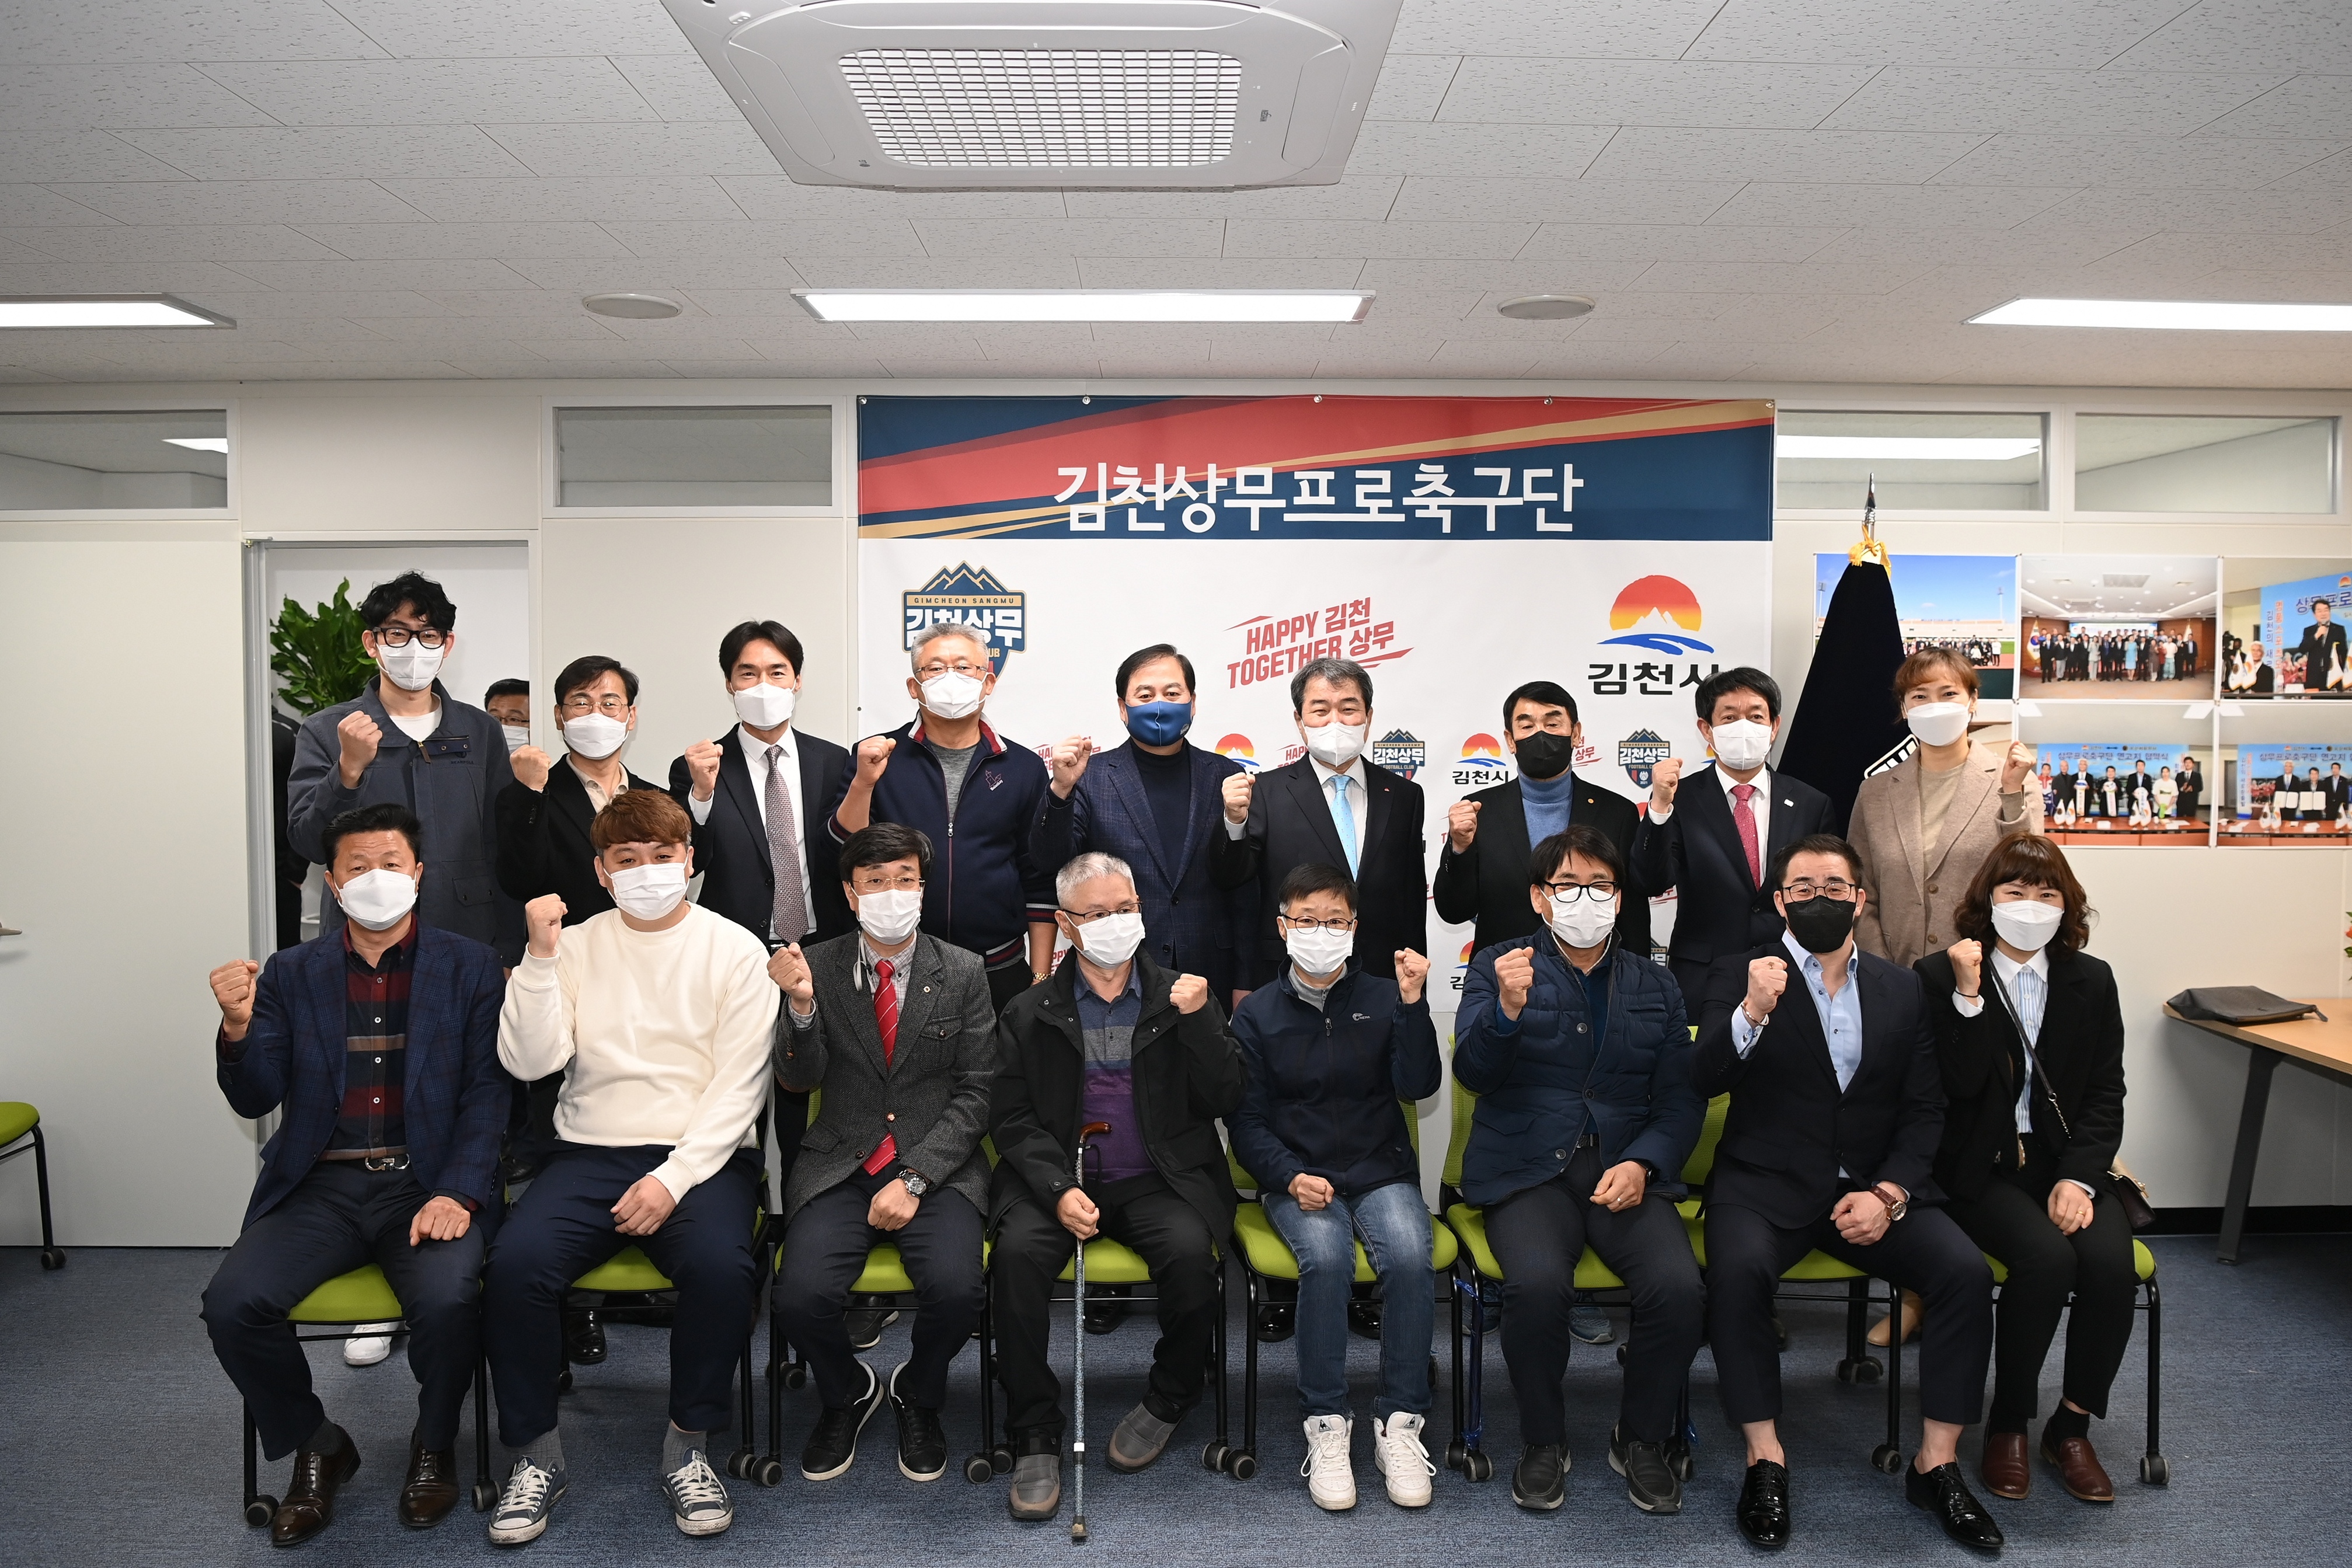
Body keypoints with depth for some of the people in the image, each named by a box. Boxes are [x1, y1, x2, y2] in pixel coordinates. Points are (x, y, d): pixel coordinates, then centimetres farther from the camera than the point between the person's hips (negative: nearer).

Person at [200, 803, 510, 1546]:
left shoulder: (470, 969, 6)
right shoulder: (289, 973, 13)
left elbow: (488, 1093, -1)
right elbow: (255, 1099, 7)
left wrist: (457, 1193, -16)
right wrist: (238, 1025, -13)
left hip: (427, 1183, -2)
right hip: (321, 1186, 3)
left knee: (447, 1298, -29)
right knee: (232, 1302, -21)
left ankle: (434, 1444, 5)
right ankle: (316, 1447, 8)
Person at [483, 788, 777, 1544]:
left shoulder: (734, 949, 2)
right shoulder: (577, 946, 10)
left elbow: (739, 1086, -5)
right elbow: (530, 1061, -1)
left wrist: (674, 1178, -16)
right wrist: (540, 957, -11)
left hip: (701, 1155, -2)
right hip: (590, 1153, 2)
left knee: (721, 1265, -31)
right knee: (514, 1263, -25)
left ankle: (688, 1447, -6)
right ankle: (536, 1454, -3)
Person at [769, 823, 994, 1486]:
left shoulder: (964, 973, 1)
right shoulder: (816, 967, 3)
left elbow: (976, 1095, -1)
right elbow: (797, 1080, -3)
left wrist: (914, 1179, -13)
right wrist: (802, 1004, -22)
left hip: (937, 1168, -1)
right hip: (840, 1168, 1)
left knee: (956, 1290, -26)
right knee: (802, 1294, -24)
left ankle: (918, 1396, 10)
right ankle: (848, 1394, 13)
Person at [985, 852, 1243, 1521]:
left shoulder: (1181, 998, 8)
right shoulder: (1029, 1013, 7)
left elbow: (1226, 1102, 1)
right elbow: (1011, 1119, 3)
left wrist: (1200, 1021, -14)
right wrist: (1059, 1190, -14)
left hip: (1157, 1183, 0)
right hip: (1057, 1179, 0)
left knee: (1191, 1252, -29)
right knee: (1018, 1252, -29)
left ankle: (1169, 1400, -1)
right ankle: (1035, 1437, -14)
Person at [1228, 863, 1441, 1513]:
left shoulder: (1384, 999, 7)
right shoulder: (1257, 1013, 5)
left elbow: (1419, 1086, -5)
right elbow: (1247, 1122, 4)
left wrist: (1414, 1006, -17)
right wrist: (1291, 1177, -13)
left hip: (1382, 1172, 1)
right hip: (1297, 1178, -1)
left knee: (1409, 1256, -29)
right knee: (1326, 1257, -31)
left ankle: (1400, 1422, -13)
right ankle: (1326, 1425, -17)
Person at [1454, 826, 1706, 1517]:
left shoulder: (1655, 988, 16)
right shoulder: (1499, 967, 8)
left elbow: (1681, 1102, 10)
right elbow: (1473, 1072, -5)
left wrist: (1642, 1164, -9)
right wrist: (1507, 1010, -25)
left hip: (1627, 1168, 2)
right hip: (1529, 1169, -2)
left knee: (1679, 1285, -25)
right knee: (1537, 1282, -31)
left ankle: (1642, 1440, 3)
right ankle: (1543, 1442, -3)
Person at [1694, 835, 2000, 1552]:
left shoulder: (1903, 989, 11)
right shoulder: (1742, 978, 2)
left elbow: (1925, 1111, 7)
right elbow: (1706, 1081, -10)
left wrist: (1889, 1193, -9)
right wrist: (1752, 1013, -28)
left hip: (1877, 1184, 3)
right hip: (1768, 1185, -3)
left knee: (1966, 1270, -21)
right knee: (1739, 1270, -31)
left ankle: (1936, 1464, -5)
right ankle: (1765, 1460, -15)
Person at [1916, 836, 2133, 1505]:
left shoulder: (2090, 981, 9)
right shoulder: (1941, 975, -3)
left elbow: (2105, 1094, 5)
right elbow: (1960, 1086, -12)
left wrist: (2078, 1177, -9)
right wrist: (1968, 995, -22)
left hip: (2066, 1160, 4)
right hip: (1982, 1167, -3)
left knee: (2111, 1261, -25)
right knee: (2047, 1256, -29)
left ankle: (2071, 1426, -1)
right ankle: (2007, 1425, -6)